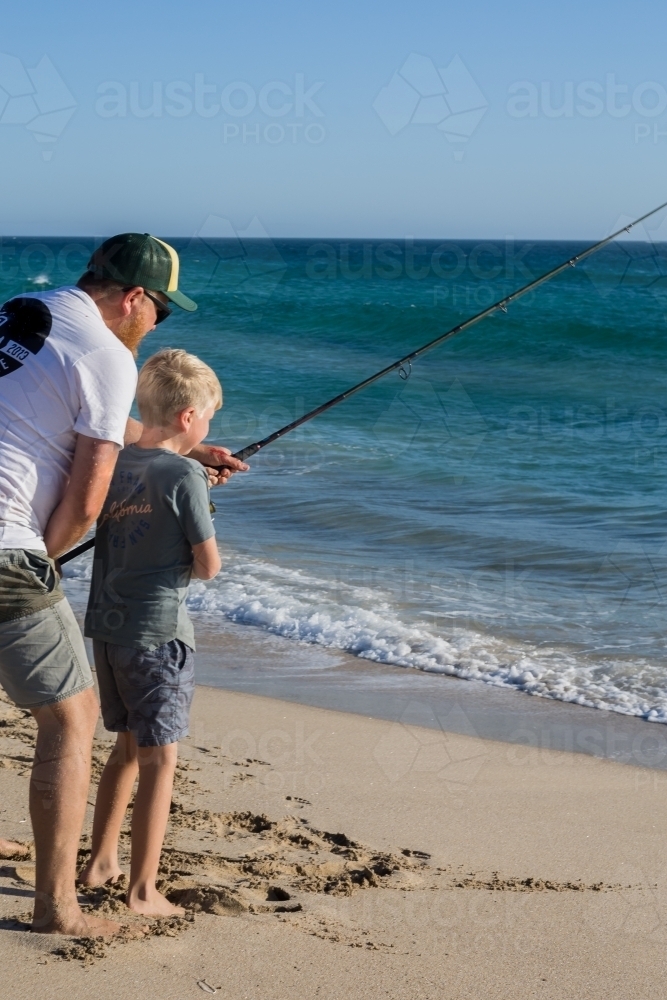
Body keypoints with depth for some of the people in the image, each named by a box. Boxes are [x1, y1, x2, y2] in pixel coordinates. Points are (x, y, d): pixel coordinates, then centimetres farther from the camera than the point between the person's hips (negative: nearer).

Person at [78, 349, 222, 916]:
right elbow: (208, 567, -11)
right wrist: (200, 559, 10)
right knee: (159, 759, 0)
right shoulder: (185, 476, -14)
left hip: (106, 626, 7)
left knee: (127, 746, 22)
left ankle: (101, 863, 29)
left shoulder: (115, 464, 6)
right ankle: (142, 891, 1)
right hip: (157, 631, -7)